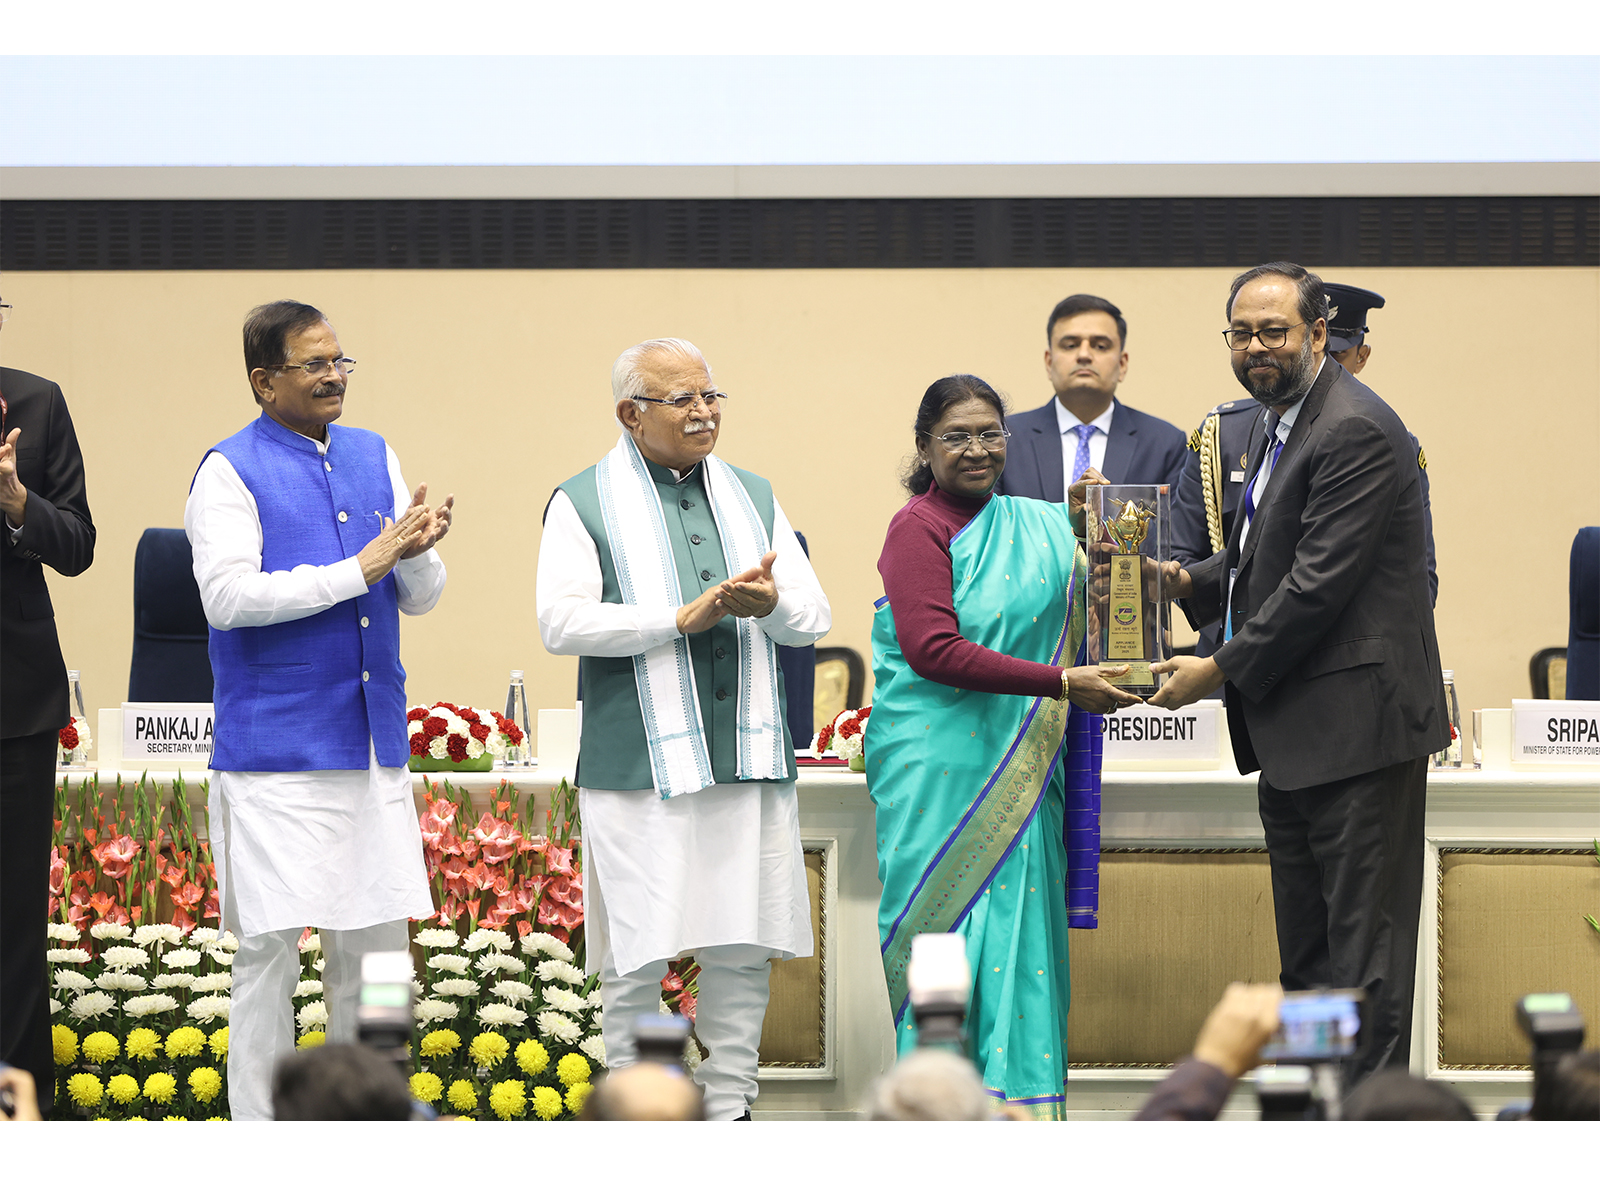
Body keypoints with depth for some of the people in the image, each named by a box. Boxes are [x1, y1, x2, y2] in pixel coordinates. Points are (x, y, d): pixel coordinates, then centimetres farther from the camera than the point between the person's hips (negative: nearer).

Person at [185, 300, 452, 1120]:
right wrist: (358, 569, -18)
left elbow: (420, 598, 13)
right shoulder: (230, 473, -5)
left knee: (375, 938, 8)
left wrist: (418, 551, -11)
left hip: (376, 743, 6)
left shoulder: (374, 458, 13)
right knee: (271, 946, -4)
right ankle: (260, 1128, 3)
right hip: (277, 752, -6)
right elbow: (229, 596, -18)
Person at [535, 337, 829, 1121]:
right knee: (637, 960, -3)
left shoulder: (753, 497, 17)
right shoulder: (584, 504, 2)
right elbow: (561, 621, -10)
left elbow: (814, 617, 13)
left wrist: (771, 602, -11)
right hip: (641, 764, -4)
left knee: (744, 953, 4)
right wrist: (681, 619, -15)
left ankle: (727, 1112, 13)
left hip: (750, 763, 4)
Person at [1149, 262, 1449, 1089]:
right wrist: (1190, 582, 5)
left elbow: (1320, 583, -21)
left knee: (1363, 955, -7)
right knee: (1306, 955, 16)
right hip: (1294, 737, 11)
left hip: (1356, 728, -11)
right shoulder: (1286, 426, 16)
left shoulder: (1356, 431, -17)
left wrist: (1221, 670, -15)